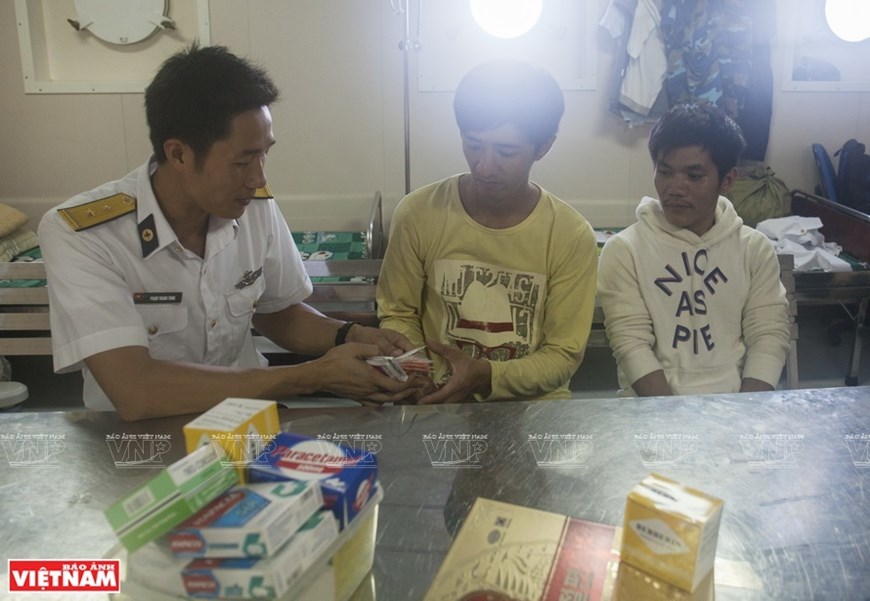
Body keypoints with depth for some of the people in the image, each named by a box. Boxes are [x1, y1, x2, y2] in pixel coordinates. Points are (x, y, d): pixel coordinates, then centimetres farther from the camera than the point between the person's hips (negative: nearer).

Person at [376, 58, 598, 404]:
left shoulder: (572, 236, -8)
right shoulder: (417, 214, -7)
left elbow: (564, 354, -5)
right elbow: (398, 315, 4)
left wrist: (487, 376, -20)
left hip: (534, 406, 1)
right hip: (437, 402, -1)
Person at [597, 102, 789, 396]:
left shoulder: (756, 249, 7)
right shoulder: (624, 250, -2)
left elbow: (769, 337, 1)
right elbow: (631, 344, -8)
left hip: (737, 402, 3)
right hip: (655, 409, -2)